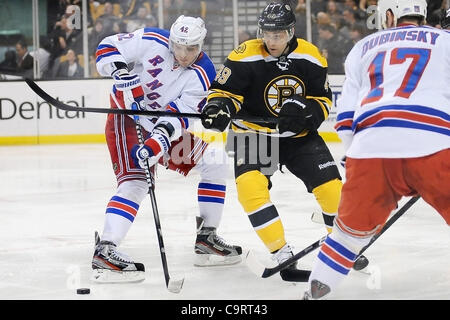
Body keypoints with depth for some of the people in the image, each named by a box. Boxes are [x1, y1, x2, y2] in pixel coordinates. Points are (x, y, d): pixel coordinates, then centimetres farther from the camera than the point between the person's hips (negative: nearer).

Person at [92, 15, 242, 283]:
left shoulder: (203, 75, -14)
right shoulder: (151, 41, -17)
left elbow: (180, 116, -23)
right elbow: (107, 48, -8)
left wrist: (161, 136, -41)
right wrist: (120, 72, -28)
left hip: (163, 127, 5)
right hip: (126, 118, -5)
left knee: (215, 160, 1)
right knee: (136, 182, -26)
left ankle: (206, 239, 7)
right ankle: (104, 251, -34)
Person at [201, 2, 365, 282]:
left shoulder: (310, 57, -7)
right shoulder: (245, 57, -17)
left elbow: (324, 101, -1)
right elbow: (224, 90, -12)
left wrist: (306, 110, -22)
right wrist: (218, 106, -35)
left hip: (300, 136, 2)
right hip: (254, 135, -2)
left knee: (331, 187, -6)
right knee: (250, 186, -28)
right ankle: (284, 255, -20)